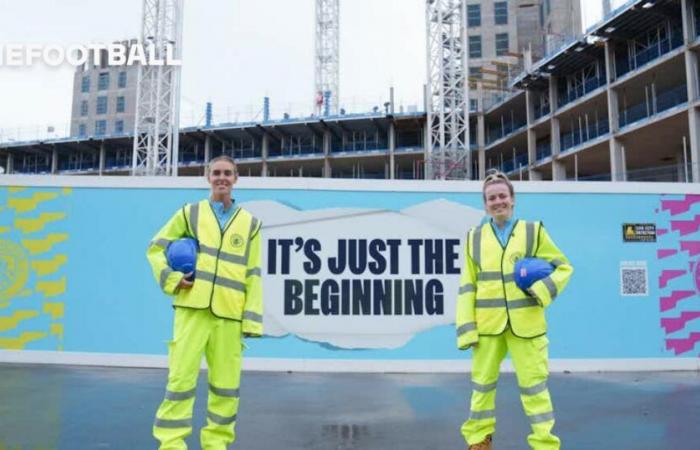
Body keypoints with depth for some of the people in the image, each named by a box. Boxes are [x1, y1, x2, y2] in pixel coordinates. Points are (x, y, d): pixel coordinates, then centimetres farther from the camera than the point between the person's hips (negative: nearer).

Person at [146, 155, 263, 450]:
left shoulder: (250, 224, 12)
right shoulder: (189, 213, 10)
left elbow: (252, 276, 9)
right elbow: (156, 248, 14)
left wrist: (251, 320, 1)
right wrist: (171, 278, -3)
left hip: (229, 314, 2)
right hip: (192, 307, -1)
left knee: (226, 382, 5)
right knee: (181, 375, -3)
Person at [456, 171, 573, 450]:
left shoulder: (533, 232, 4)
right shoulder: (475, 238, 7)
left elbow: (563, 267, 9)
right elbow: (467, 286, 5)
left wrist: (544, 289, -11)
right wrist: (467, 328, -1)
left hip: (525, 324, -2)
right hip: (487, 324, 2)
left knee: (533, 383, 2)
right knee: (483, 381, 12)